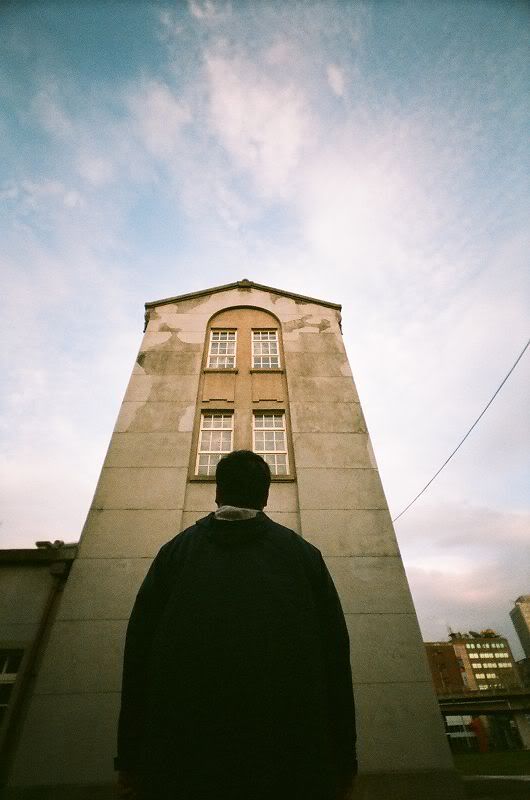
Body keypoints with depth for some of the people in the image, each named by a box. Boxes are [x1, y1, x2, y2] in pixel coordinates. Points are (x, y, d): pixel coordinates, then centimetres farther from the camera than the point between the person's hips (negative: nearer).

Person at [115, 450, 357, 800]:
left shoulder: (176, 550, 6)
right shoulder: (303, 553, 5)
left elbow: (139, 651, 4)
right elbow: (335, 656, 4)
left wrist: (130, 760, 10)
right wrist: (344, 760, 11)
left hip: (185, 749, 0)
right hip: (288, 753, 1)